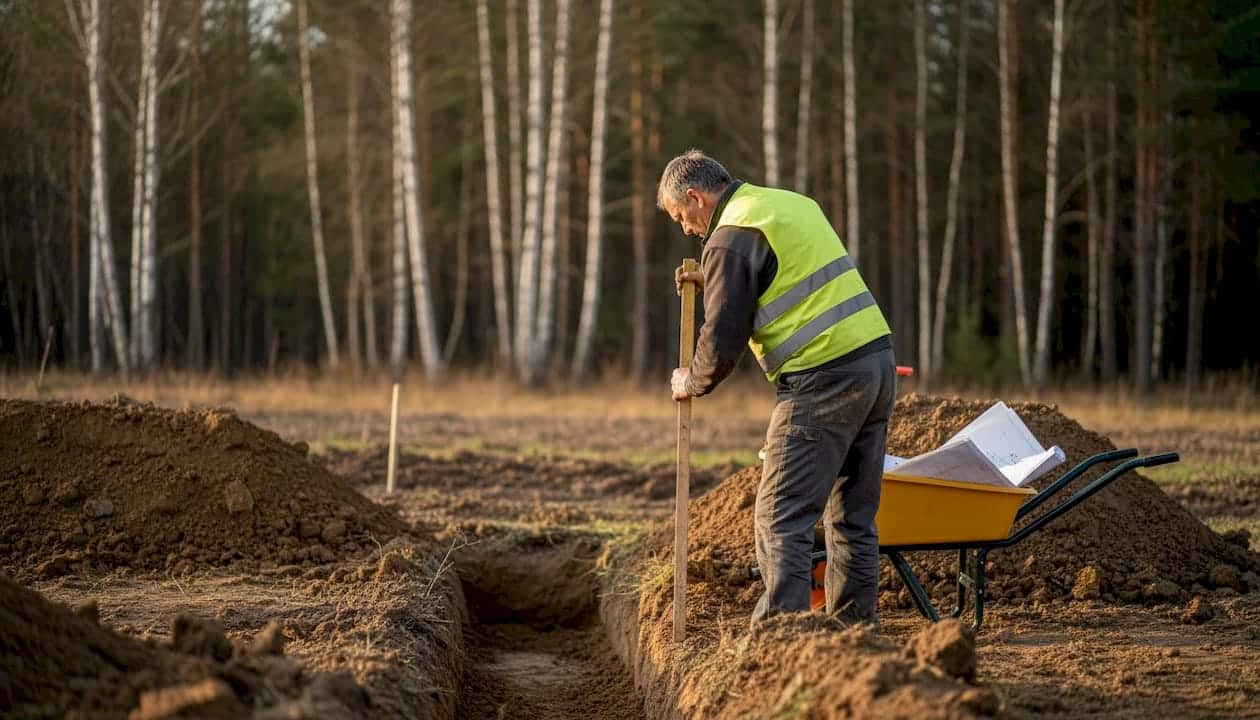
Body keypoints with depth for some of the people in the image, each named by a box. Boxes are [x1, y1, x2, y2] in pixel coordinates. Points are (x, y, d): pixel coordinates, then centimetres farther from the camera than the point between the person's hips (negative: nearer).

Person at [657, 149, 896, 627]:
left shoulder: (730, 238, -7)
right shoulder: (791, 203, 20)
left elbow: (723, 340, -7)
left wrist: (691, 383, 12)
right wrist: (713, 283, 28)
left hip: (823, 380, -9)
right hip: (876, 359, 9)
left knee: (781, 520, -6)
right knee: (853, 517, 12)